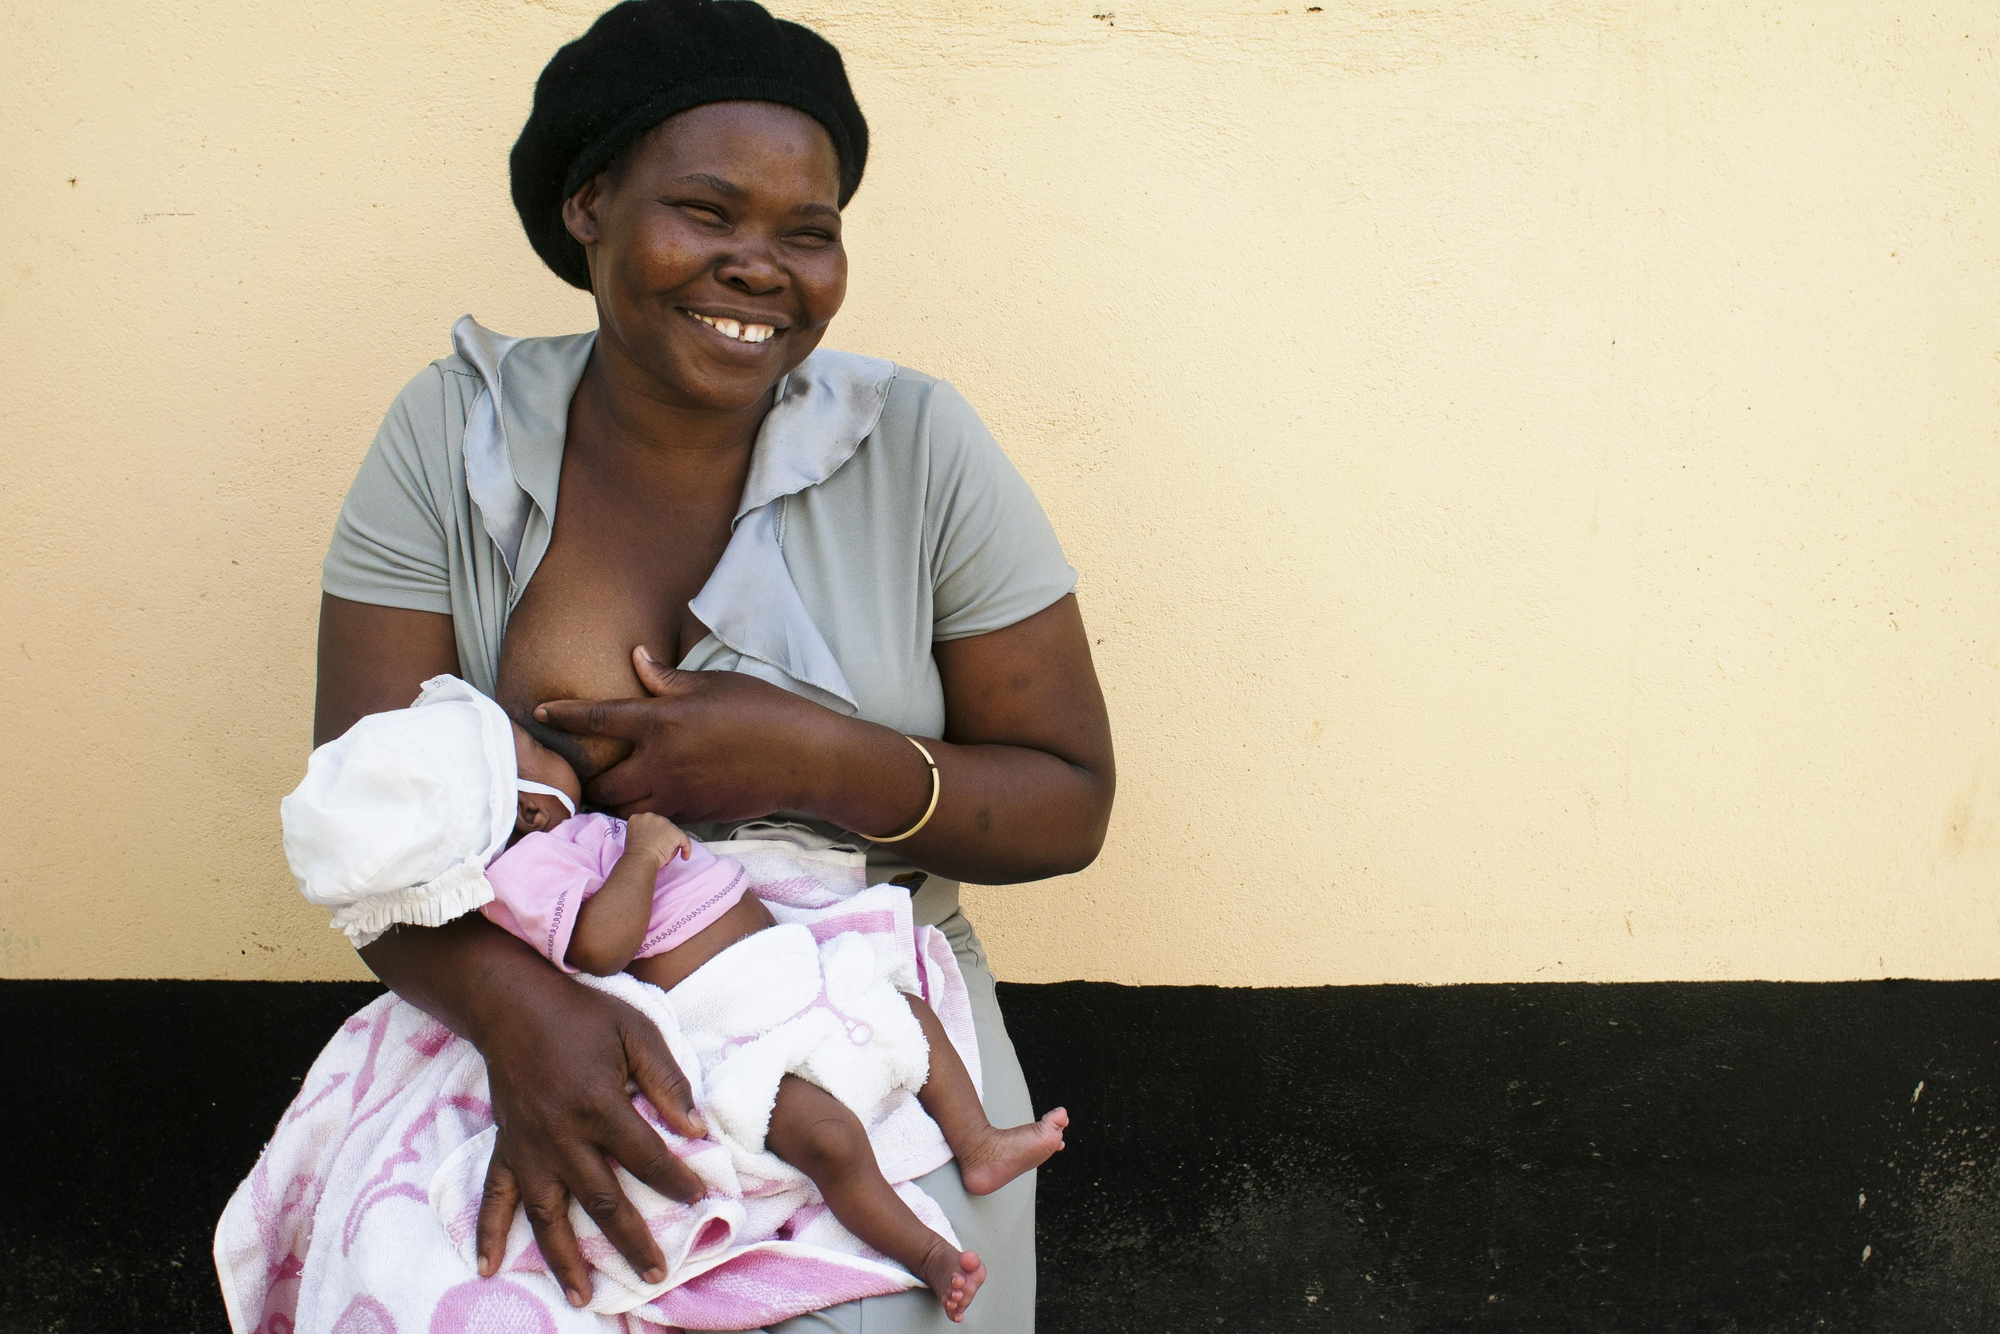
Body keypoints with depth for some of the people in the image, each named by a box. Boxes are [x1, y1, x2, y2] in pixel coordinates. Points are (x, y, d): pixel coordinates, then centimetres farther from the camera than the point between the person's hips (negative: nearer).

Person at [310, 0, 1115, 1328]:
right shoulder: (454, 436, -4)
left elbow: (1070, 806, -3)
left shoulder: (918, 447, -7)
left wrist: (820, 763, -21)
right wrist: (519, 1007, -28)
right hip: (548, 1058, 0)